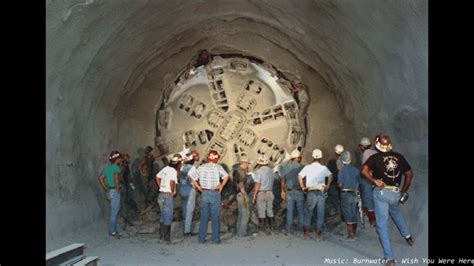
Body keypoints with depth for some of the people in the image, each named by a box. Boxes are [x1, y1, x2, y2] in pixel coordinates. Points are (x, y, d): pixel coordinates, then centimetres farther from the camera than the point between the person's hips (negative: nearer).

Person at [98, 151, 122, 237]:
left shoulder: (107, 167, 12)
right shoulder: (116, 167, -12)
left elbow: (100, 178, 13)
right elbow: (116, 176, -29)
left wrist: (105, 188, 12)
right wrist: (118, 187, -19)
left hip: (109, 191, 8)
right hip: (115, 191, -8)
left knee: (116, 209, 16)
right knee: (114, 212, -1)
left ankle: (112, 230, 20)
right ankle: (112, 231, 4)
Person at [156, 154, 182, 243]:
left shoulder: (166, 168, 8)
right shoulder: (173, 171, -15)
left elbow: (157, 177, 20)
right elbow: (172, 181, -33)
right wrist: (172, 192, -18)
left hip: (161, 195, 8)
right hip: (168, 196, -8)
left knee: (162, 216, 19)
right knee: (168, 217, 3)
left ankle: (161, 235, 28)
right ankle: (166, 237, 9)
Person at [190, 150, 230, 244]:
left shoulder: (202, 167, 3)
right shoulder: (218, 167, -6)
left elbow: (192, 177, 0)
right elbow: (226, 176, -20)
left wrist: (198, 187, 4)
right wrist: (222, 185, -7)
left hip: (204, 193, 3)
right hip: (215, 194, -3)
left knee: (203, 216, 11)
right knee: (215, 217, 6)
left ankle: (201, 238, 17)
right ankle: (215, 238, 11)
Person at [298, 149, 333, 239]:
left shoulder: (307, 167, -1)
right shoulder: (324, 168, 2)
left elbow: (299, 176, -10)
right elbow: (330, 175, -10)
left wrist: (302, 187, -3)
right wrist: (328, 186, -2)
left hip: (311, 192, 0)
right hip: (322, 192, 0)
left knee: (308, 212, 13)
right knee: (320, 213, 8)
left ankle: (306, 231, 15)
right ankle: (318, 233, 10)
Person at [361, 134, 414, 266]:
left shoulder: (375, 157, -4)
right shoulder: (399, 157, 5)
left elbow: (364, 171, -19)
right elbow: (410, 174, 9)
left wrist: (375, 181, -9)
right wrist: (404, 191, 16)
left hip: (381, 192, -4)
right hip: (396, 192, 4)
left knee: (382, 224, 5)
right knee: (395, 211, 38)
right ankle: (408, 235, 39)